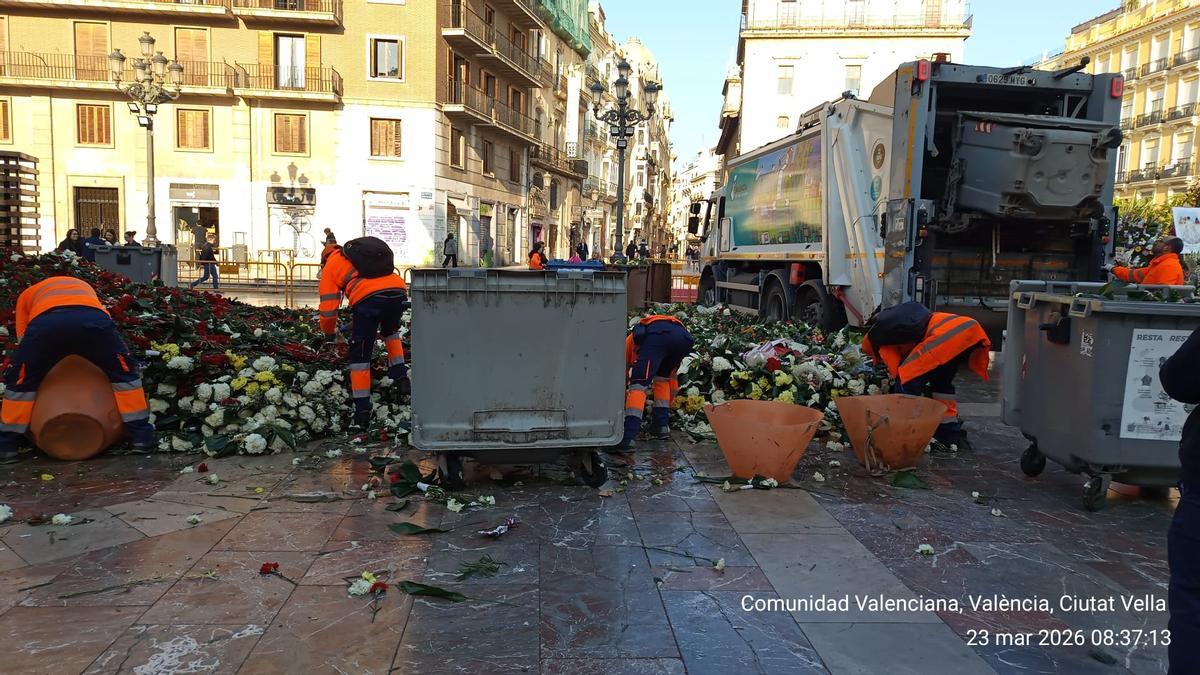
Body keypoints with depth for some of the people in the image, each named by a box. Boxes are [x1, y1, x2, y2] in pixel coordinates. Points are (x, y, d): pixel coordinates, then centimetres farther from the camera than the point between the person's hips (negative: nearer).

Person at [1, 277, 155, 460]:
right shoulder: (84, 286, 47)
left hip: (46, 320, -1)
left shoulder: (27, 294, 41)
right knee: (124, 372, 21)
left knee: (21, 380, 23)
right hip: (92, 317, 1)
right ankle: (141, 434, 22)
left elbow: (24, 342, 32)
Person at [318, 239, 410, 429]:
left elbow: (328, 306, 16)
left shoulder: (330, 266, 23)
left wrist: (329, 332, 37)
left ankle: (362, 410, 9)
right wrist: (358, 321, 50)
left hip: (368, 297, -4)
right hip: (398, 290, 5)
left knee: (360, 354, 9)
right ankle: (400, 376, 24)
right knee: (390, 332, 36)